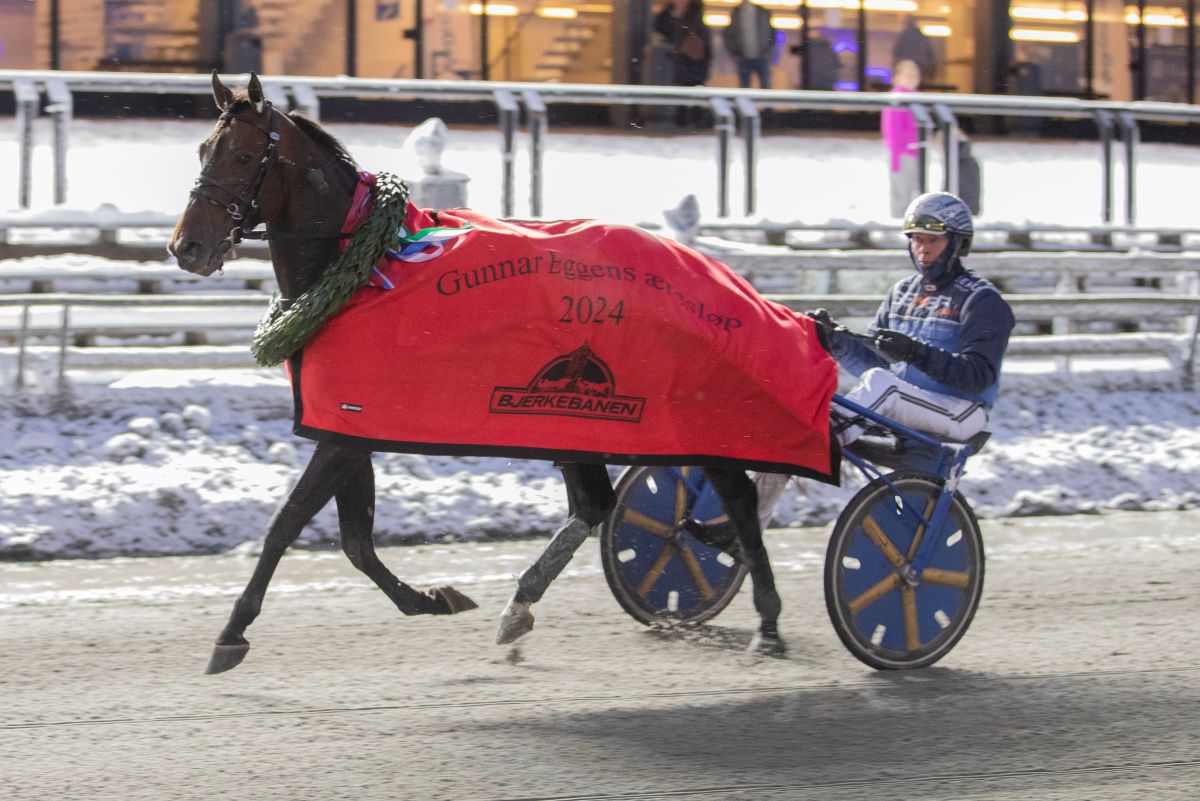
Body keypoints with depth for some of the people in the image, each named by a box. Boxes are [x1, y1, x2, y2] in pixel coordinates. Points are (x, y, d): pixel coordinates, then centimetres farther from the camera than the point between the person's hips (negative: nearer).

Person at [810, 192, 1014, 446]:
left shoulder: (982, 300, -3)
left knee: (879, 382, -31)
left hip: (959, 414, -6)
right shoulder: (902, 292, 18)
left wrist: (916, 353, -29)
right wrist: (836, 339, -6)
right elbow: (872, 361, 14)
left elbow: (979, 376, -16)